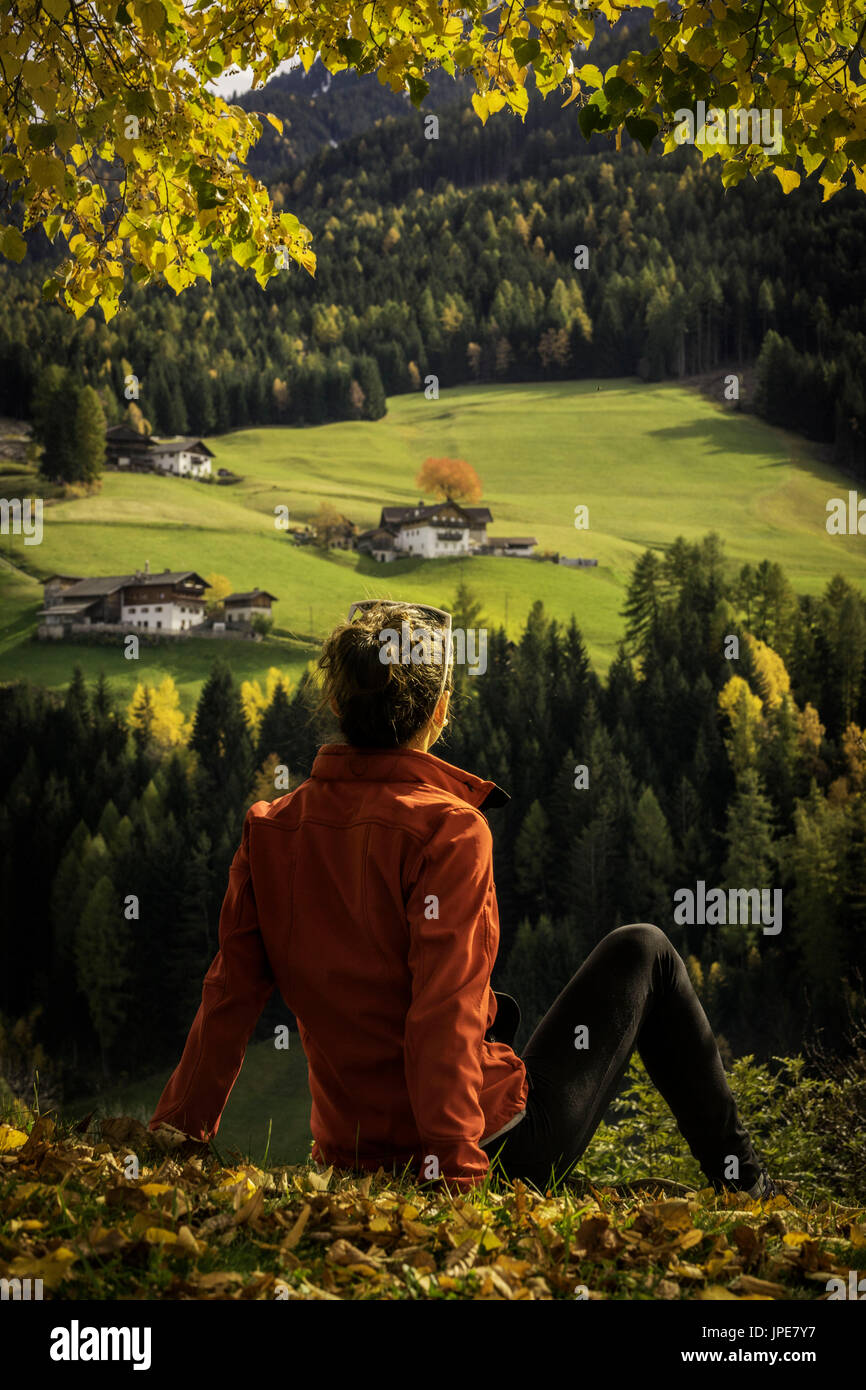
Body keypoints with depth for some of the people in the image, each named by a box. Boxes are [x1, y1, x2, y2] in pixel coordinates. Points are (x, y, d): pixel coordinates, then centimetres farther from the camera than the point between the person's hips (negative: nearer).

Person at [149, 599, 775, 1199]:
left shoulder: (268, 830, -2)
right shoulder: (450, 829, -20)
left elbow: (229, 996, -1)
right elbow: (446, 1012, -24)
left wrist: (176, 1135, 6)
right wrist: (457, 1169, -22)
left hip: (349, 1153, 7)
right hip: (494, 1147, -6)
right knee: (641, 951, 14)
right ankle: (741, 1180, 26)